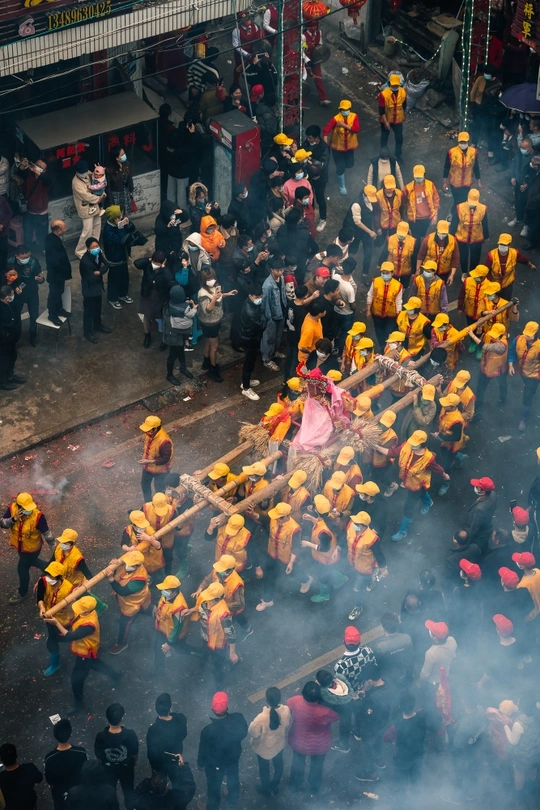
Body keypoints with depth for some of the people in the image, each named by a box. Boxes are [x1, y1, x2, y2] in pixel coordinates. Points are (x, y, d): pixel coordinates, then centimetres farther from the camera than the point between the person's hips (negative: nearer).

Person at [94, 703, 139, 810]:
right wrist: (134, 762, 8)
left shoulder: (101, 736, -33)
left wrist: (102, 764, 8)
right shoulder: (130, 734, -33)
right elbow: (135, 754, -15)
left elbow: (98, 756, -15)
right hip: (126, 767, 0)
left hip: (108, 768, 0)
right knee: (129, 791, 27)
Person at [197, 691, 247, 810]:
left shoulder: (208, 731, -39)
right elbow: (244, 733, -10)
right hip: (234, 758, 3)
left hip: (215, 765, -3)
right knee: (233, 778, 35)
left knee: (214, 786, 26)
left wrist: (200, 763, 0)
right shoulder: (238, 718, -32)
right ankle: (234, 798, 62)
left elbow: (203, 750, -20)